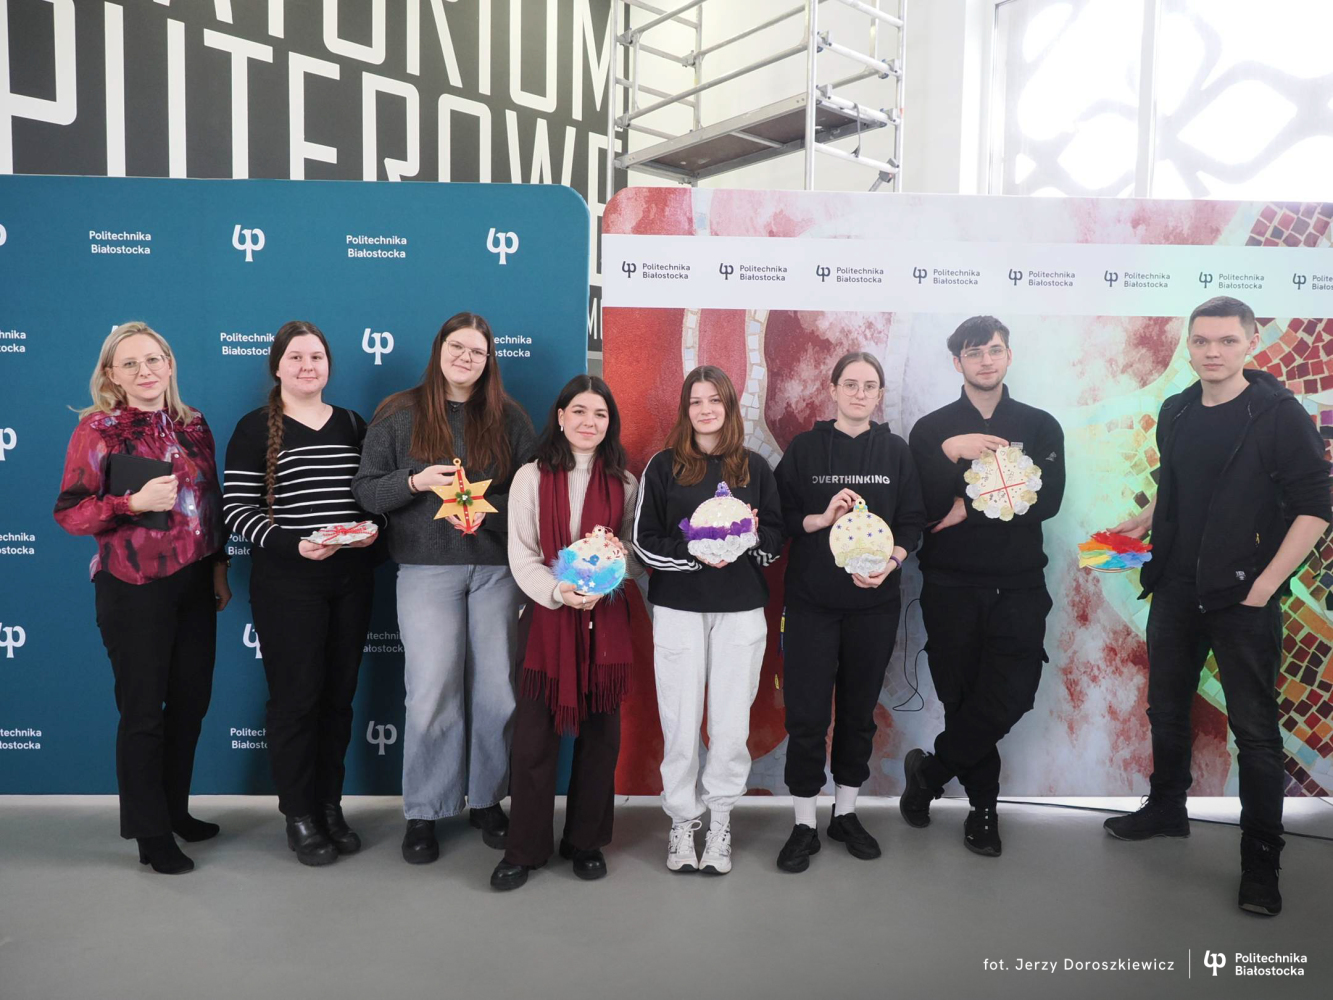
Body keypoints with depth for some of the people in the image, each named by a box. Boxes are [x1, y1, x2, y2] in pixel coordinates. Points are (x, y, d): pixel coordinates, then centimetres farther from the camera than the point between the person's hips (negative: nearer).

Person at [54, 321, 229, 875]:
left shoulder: (192, 423, 8)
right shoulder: (98, 428, -5)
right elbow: (69, 512, -7)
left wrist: (218, 567, 12)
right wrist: (133, 503, -22)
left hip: (195, 583, 5)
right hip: (134, 586, -5)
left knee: (191, 700, 13)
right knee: (143, 710, 4)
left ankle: (176, 810, 32)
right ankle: (150, 833, 19)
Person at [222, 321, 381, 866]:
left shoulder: (353, 425, 11)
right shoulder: (256, 428, -2)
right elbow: (236, 509, -7)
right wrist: (291, 545, -20)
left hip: (351, 580, 4)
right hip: (286, 582, -4)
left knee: (339, 694, 11)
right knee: (296, 696, 2)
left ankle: (330, 804, 26)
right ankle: (299, 815, 18)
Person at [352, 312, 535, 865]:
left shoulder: (509, 418, 8)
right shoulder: (399, 414, 6)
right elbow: (365, 489, 4)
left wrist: (487, 511, -12)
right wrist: (415, 482, -14)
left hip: (497, 566, 2)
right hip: (427, 570, -1)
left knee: (496, 690, 5)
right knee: (432, 691, -4)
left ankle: (487, 800, 23)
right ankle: (423, 813, 13)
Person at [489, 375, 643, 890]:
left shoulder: (624, 483, 8)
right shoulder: (531, 477, 2)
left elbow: (641, 560, 10)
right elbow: (521, 558, -4)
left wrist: (623, 556, -13)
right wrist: (559, 592, -20)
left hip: (607, 621, 2)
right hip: (550, 620, -2)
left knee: (599, 736, 8)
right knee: (534, 737, 0)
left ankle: (586, 840, 25)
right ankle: (524, 849, 16)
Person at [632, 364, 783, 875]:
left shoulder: (754, 466, 9)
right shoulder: (663, 466, 3)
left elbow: (777, 536, 11)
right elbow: (644, 541, -1)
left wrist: (752, 536, -11)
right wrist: (693, 553, -16)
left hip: (741, 610, 1)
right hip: (678, 609, -1)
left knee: (732, 724, 3)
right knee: (680, 723, 2)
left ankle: (720, 820, 21)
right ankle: (682, 821, 20)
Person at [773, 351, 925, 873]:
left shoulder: (896, 450, 6)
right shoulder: (804, 447, 2)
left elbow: (912, 521, 3)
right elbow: (781, 517, 0)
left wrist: (890, 562, -14)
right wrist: (821, 518, -17)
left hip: (875, 602, 2)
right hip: (811, 600, -2)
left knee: (859, 710, 11)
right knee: (807, 713, -1)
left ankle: (846, 812, 29)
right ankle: (804, 825, 14)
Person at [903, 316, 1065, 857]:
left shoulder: (1040, 426, 8)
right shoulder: (932, 429, 5)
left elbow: (1047, 501, -6)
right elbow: (921, 508, -8)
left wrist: (969, 511, -11)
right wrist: (950, 453, -22)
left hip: (1018, 586, 1)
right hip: (951, 585, -1)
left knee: (1011, 695, -8)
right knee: (962, 698, 4)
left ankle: (929, 771, 14)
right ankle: (982, 806, 23)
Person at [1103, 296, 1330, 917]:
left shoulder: (1279, 414, -9)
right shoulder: (1175, 412, 8)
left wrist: (1265, 584, -16)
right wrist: (1144, 521, 8)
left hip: (1243, 597, -6)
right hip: (1176, 591, 6)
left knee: (1254, 727, 1)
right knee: (1166, 708, 17)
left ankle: (1261, 860, 14)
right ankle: (1166, 809, 37)